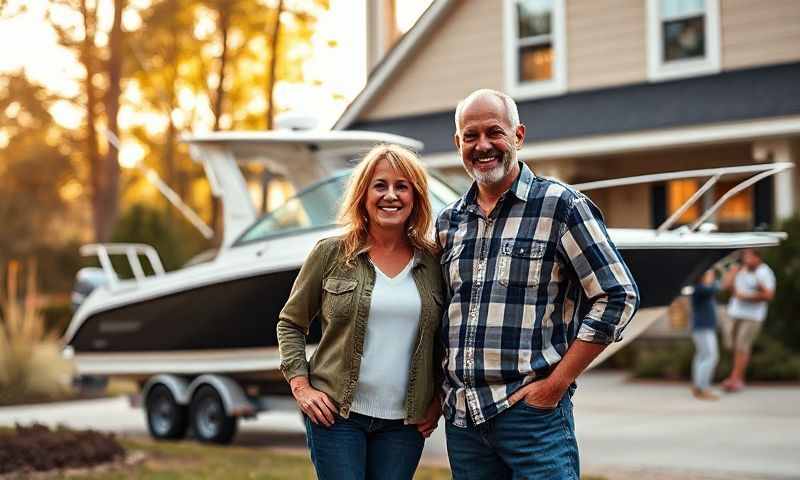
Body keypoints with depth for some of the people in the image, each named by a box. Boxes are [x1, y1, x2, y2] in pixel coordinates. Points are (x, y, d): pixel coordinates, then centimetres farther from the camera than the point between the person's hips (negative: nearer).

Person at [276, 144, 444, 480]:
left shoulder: (434, 261, 3)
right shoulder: (331, 254, -1)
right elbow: (290, 323, 6)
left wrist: (438, 400, 6)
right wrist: (301, 387, -4)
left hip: (405, 422, 2)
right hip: (335, 413, -2)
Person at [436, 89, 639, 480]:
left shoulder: (559, 205, -4)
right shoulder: (448, 222, 12)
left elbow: (618, 296, -7)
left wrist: (557, 383, -10)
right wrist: (433, 393, 10)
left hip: (532, 411, -5)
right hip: (460, 416, 5)